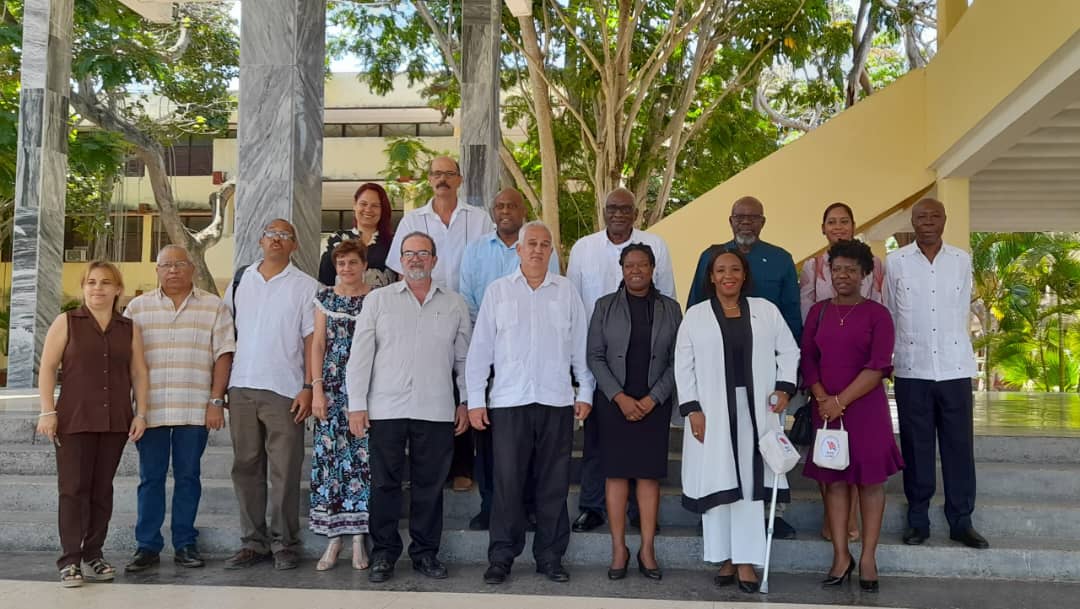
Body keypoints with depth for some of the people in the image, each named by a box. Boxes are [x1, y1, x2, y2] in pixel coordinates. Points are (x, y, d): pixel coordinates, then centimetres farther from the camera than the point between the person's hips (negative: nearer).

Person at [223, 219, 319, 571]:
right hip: (241, 387, 4)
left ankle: (285, 543, 8)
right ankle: (253, 542, 16)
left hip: (284, 390, -3)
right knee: (246, 467, 7)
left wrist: (308, 388, -9)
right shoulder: (240, 281, 13)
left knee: (284, 471, -1)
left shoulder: (305, 286, 3)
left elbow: (312, 340, -1)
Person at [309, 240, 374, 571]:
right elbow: (318, 344, 8)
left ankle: (359, 537, 5)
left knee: (362, 457, -3)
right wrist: (317, 388, -1)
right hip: (333, 387, 2)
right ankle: (334, 540, 7)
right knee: (330, 456, 0)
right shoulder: (325, 297, 10)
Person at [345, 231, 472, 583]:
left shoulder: (454, 304, 10)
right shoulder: (378, 300, 7)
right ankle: (384, 553, 15)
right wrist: (357, 404, -2)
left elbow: (464, 358, 13)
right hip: (386, 408, -1)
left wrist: (466, 402, 7)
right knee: (385, 484, 4)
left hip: (437, 410, 1)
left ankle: (426, 552, 18)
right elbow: (360, 355, 3)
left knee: (430, 484, 6)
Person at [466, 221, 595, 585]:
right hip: (509, 401, -1)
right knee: (507, 482, 0)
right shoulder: (498, 291, 7)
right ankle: (501, 558, 11)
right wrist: (475, 399, 1)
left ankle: (550, 557, 17)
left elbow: (580, 346, 10)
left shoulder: (566, 291, 9)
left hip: (557, 402, 1)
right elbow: (480, 348, 5)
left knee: (554, 484, 6)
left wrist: (585, 392, 5)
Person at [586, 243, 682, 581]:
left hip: (655, 403, 1)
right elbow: (595, 356, -1)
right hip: (614, 401, -1)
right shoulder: (605, 306, 4)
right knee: (616, 472, 0)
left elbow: (677, 360, 3)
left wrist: (653, 398, -8)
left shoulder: (670, 309, 6)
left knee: (650, 473, 2)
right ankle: (619, 549, 7)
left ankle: (647, 549, 9)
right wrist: (620, 397, -9)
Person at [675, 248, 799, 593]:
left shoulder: (766, 310, 8)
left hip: (755, 411, 0)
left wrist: (784, 387, -3)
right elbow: (683, 366, 3)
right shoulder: (695, 315, 5)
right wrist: (692, 409, -6)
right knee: (717, 484, 2)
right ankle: (725, 559, 12)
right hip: (712, 412, 0)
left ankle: (746, 561, 3)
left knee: (751, 483, -2)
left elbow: (789, 351, 12)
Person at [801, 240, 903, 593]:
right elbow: (807, 359, 6)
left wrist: (841, 400, -14)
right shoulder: (818, 312, 9)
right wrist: (822, 398, -9)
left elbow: (878, 366, -9)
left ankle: (868, 558, 8)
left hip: (865, 407, -3)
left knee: (870, 479, 2)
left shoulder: (877, 314, -2)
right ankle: (841, 556, 11)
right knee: (834, 479, 5)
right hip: (826, 408, 3)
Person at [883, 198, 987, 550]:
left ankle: (961, 521, 14)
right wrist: (888, 358, 11)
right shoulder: (895, 262, 1)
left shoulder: (962, 260, 5)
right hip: (911, 370, -1)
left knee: (959, 446, 4)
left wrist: (953, 347, 13)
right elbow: (889, 316, 8)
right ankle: (918, 521, 14)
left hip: (955, 369, 1)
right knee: (916, 448, 5)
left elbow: (963, 311, 12)